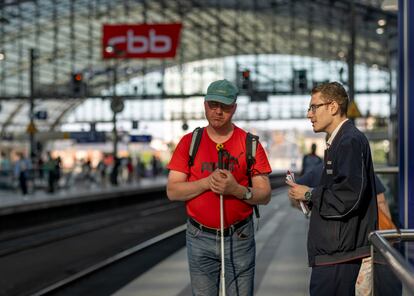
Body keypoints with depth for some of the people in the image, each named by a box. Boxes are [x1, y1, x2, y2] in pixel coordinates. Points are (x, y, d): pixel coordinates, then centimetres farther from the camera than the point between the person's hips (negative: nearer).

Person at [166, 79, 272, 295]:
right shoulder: (189, 142, 3)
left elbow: (264, 195, -3)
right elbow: (172, 191, -3)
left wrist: (237, 189, -23)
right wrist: (207, 182, -19)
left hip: (239, 238, -1)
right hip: (200, 238, 1)